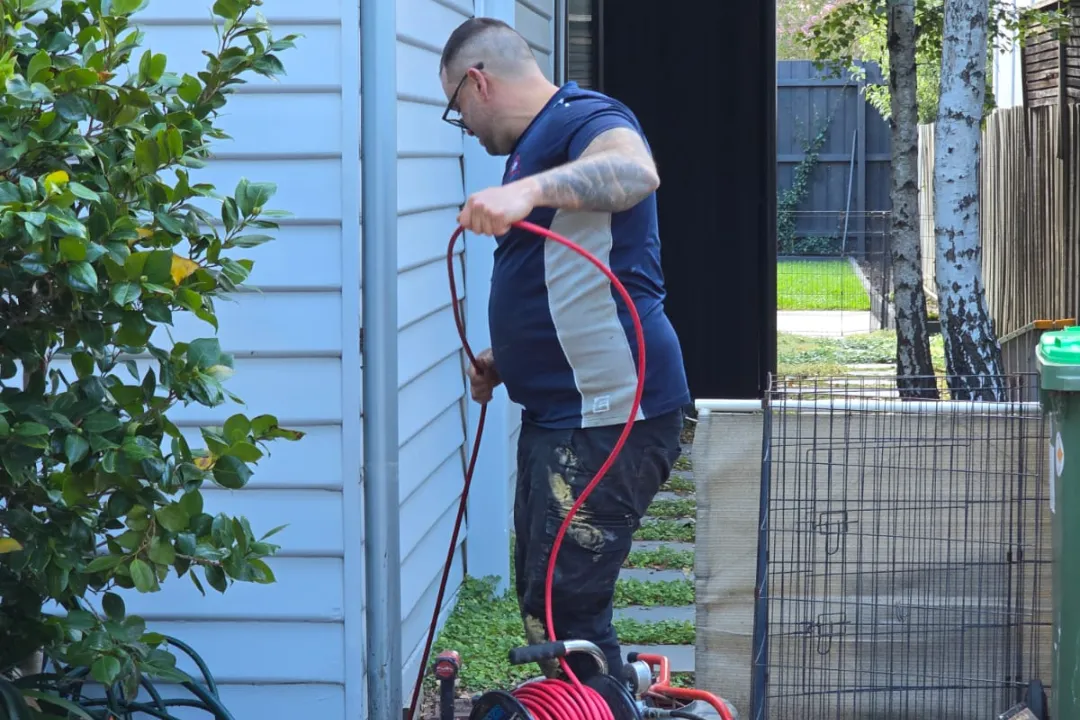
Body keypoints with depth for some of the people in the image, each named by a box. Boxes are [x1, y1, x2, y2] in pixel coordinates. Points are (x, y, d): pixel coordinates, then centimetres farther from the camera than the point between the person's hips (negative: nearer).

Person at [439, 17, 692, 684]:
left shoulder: (586, 118, -13)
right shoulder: (538, 142, 20)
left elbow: (636, 171, -38)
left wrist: (529, 190, -53)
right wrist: (506, 360, 20)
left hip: (606, 416, -11)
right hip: (558, 413, 11)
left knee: (565, 612, -11)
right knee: (540, 598, 17)